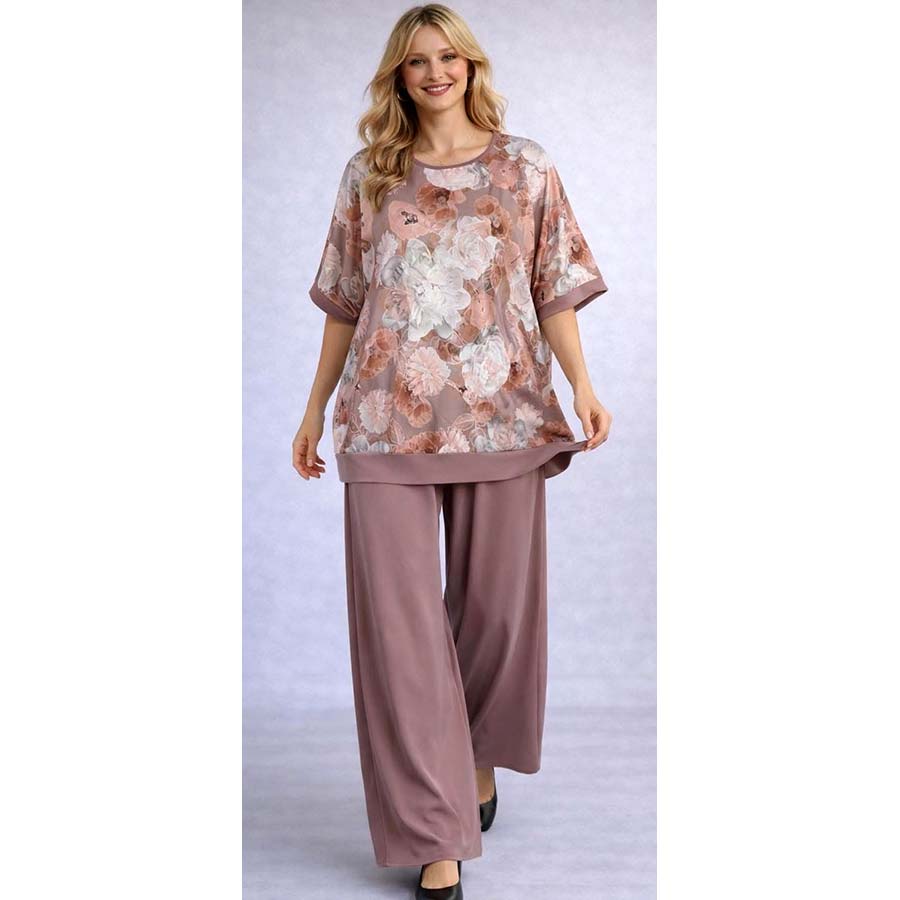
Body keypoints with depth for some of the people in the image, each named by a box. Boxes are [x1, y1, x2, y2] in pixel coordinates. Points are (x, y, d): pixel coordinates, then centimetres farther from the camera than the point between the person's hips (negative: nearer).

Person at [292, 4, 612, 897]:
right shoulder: (368, 174, 11)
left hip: (501, 416, 0)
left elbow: (554, 289, 4)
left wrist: (581, 384, -10)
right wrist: (315, 408, 13)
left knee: (496, 604, 8)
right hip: (387, 423, 1)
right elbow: (345, 301, 14)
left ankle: (478, 760, 36)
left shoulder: (525, 168, 8)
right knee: (400, 618, -3)